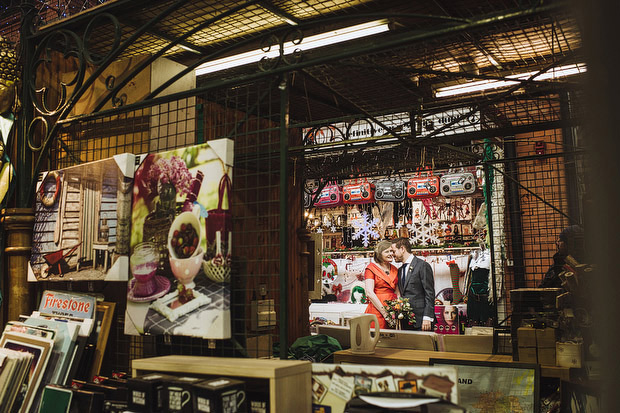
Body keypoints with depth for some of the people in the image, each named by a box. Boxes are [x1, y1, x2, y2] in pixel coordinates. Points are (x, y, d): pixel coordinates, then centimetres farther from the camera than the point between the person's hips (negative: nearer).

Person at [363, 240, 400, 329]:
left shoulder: (394, 270, 16)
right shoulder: (371, 268, -3)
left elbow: (397, 292, 15)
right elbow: (369, 293, -10)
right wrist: (385, 314, -13)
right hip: (377, 311, -5)